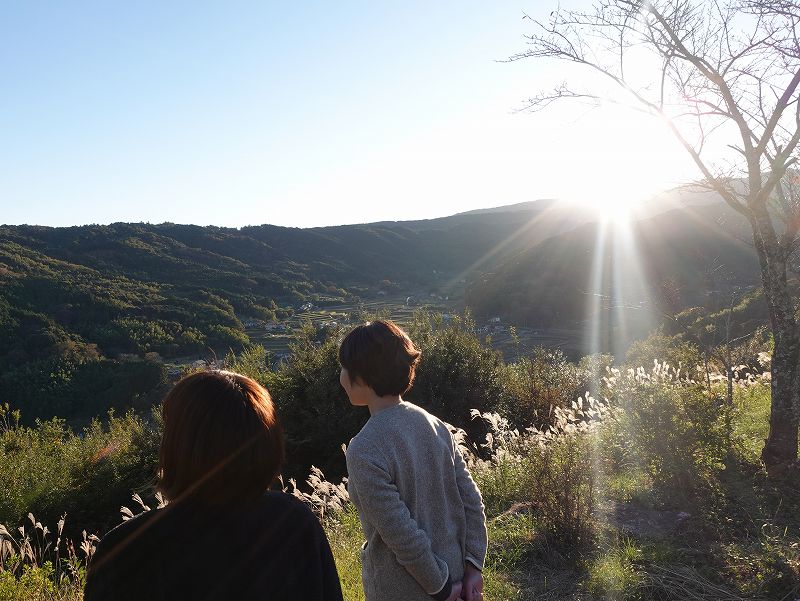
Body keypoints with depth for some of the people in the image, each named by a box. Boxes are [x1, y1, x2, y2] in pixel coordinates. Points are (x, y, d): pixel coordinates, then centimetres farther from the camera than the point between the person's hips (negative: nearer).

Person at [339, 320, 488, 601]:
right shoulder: (434, 424, -5)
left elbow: (402, 534, -23)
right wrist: (473, 566, 2)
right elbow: (471, 500, -3)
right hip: (453, 569, 6)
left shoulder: (364, 451, -25)